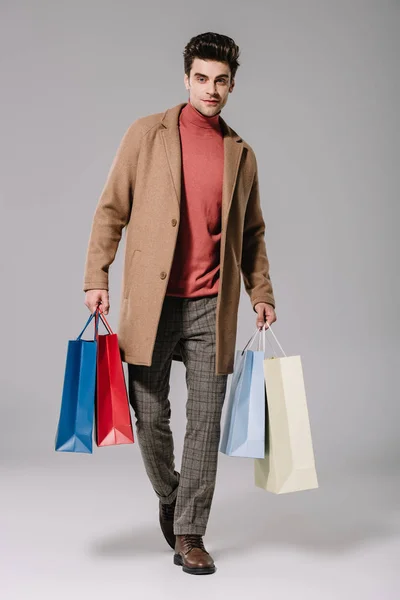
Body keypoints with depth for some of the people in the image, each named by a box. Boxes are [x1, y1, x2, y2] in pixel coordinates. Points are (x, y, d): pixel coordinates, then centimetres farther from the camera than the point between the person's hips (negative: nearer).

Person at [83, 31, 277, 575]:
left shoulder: (242, 154, 12)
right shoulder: (148, 133, 4)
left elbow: (252, 233, 18)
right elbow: (112, 209, 3)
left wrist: (261, 292, 8)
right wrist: (96, 276, -5)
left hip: (213, 306, 2)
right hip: (151, 301, -1)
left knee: (205, 422, 1)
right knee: (150, 416, 6)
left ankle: (189, 534, 14)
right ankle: (169, 497, 35)